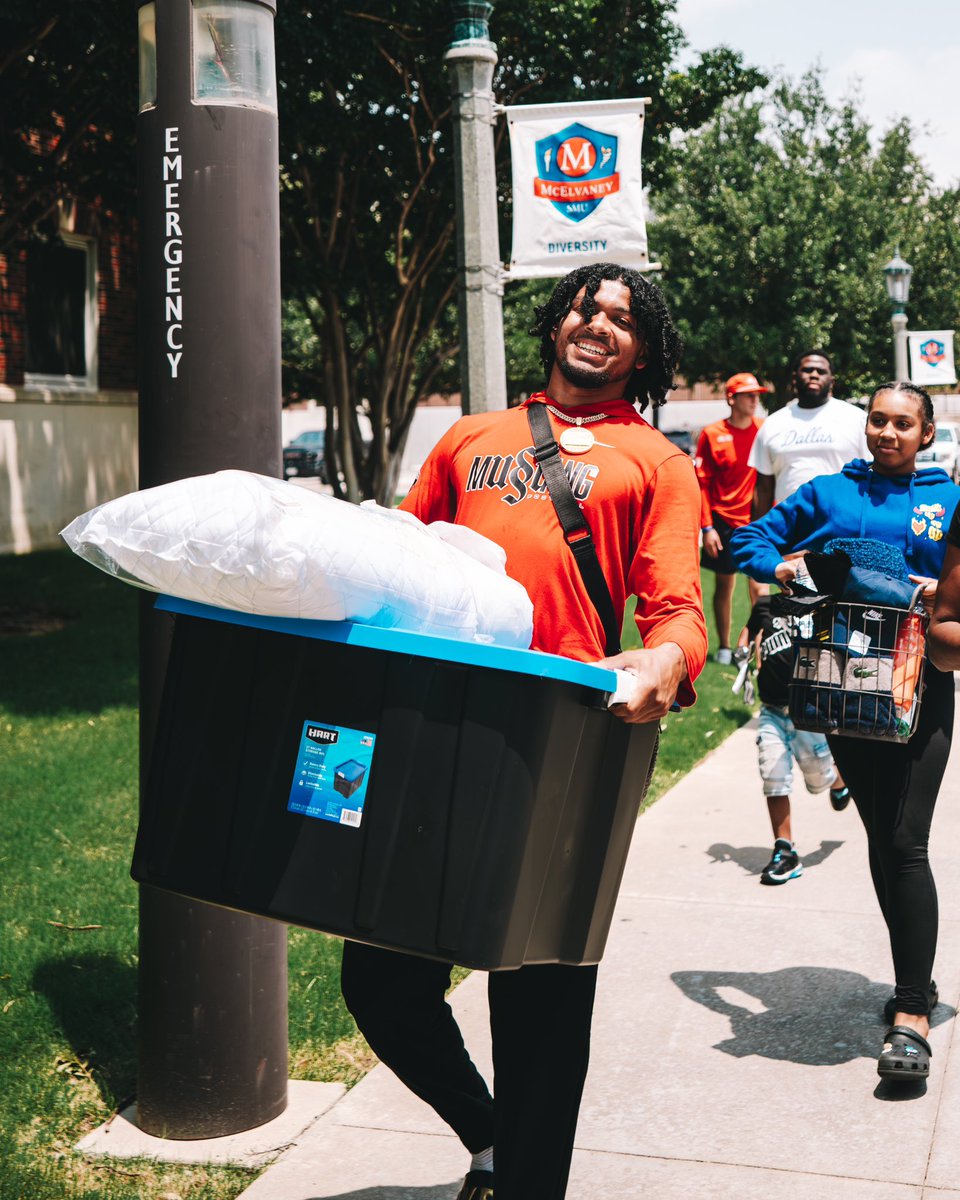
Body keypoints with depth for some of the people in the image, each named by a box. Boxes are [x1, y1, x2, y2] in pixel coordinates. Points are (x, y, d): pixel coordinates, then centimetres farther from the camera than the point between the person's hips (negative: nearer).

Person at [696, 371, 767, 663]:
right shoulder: (712, 434, -2)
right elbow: (702, 483, -1)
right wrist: (707, 526, -7)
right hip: (724, 522, 0)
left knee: (759, 587, -6)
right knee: (724, 585, 10)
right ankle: (724, 647, 21)